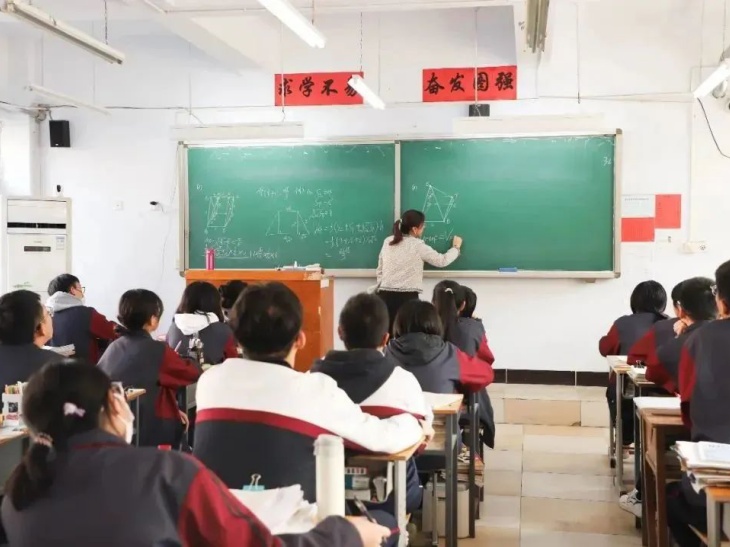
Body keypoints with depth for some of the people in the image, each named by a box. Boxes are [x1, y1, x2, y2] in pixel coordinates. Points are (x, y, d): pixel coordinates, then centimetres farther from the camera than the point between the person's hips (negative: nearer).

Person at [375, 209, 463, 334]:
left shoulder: (388, 242, 11)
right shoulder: (418, 245, -4)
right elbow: (442, 261, 6)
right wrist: (456, 247, 22)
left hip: (386, 295, 5)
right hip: (407, 297, -5)